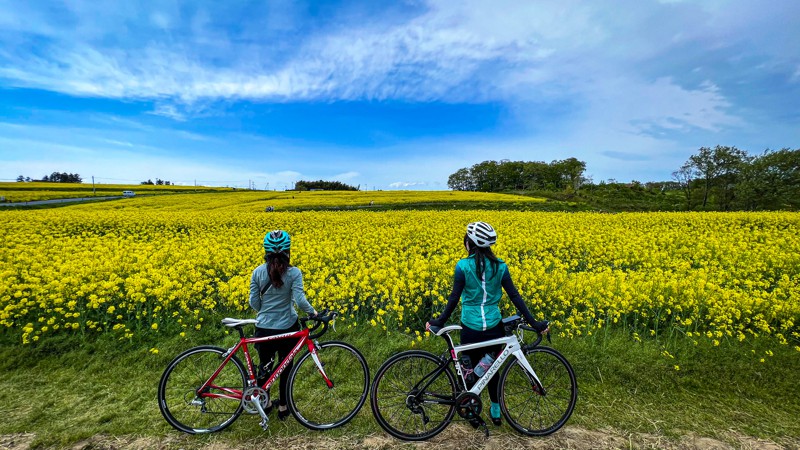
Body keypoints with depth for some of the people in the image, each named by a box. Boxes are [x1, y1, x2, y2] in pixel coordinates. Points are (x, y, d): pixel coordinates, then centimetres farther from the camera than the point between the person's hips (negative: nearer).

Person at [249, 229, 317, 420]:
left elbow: (253, 302, -3)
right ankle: (283, 407, 33)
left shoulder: (258, 272, -8)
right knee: (286, 367, 19)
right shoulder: (294, 272, -15)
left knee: (265, 365, 24)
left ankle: (265, 402, 42)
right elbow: (299, 299, -21)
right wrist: (312, 312, -3)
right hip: (287, 328, -1)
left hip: (264, 328, 2)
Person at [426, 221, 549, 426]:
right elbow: (514, 296, -3)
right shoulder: (500, 266, -4)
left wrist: (440, 321, -2)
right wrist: (533, 322, 5)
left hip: (470, 328, -3)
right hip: (494, 327, 3)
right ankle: (495, 411, 40)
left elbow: (454, 298, -12)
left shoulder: (463, 266, -15)